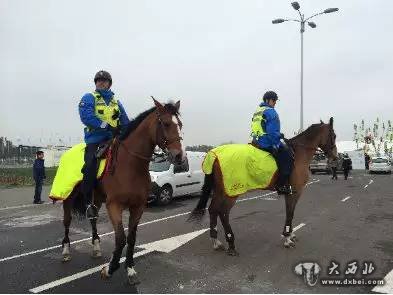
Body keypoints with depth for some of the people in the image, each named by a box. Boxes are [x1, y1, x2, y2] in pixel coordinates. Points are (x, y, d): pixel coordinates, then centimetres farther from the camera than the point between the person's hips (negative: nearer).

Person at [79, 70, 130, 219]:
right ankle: (88, 202, -14)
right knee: (91, 166, -25)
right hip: (95, 138, -4)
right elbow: (86, 116, -11)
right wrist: (106, 126, -21)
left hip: (115, 138, 5)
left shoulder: (116, 102, 24)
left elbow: (125, 123, 20)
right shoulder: (89, 98, 8)